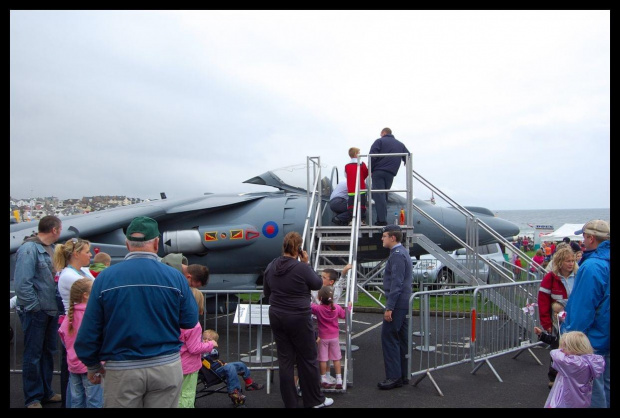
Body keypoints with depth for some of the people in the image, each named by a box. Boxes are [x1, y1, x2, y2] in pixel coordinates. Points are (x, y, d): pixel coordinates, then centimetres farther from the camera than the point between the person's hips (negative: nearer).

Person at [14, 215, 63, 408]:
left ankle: (46, 392, 29)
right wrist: (35, 307, -16)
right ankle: (33, 398, 15)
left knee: (48, 352, 17)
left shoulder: (50, 249, 9)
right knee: (33, 355, 4)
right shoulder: (29, 249, -16)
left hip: (51, 310, 8)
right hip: (35, 312, -8)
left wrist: (56, 305, 6)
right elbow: (22, 283, -21)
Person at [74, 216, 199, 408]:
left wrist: (93, 366, 11)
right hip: (167, 367, 0)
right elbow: (190, 321, -1)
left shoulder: (106, 277, -8)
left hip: (121, 370, 0)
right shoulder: (175, 277, -9)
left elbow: (89, 330, -4)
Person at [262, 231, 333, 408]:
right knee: (308, 359, 9)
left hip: (276, 317, 5)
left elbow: (266, 293, 12)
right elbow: (318, 284, -1)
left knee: (285, 359, 11)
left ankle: (290, 402, 18)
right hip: (298, 318, -5)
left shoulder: (271, 267, 1)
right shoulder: (302, 268, -17)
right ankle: (315, 400, 21)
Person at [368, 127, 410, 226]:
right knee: (384, 195, 16)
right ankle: (382, 218, 15)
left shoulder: (379, 141, 6)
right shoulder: (400, 144, 22)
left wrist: (371, 170, -1)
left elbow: (372, 156, -7)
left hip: (378, 172, -5)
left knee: (378, 195, -9)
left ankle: (382, 220, -18)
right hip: (391, 174, 5)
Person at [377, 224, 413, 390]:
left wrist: (389, 307, -22)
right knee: (401, 338, 13)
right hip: (404, 303, 10)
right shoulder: (402, 252, 16)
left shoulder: (397, 255, -16)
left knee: (389, 337, -6)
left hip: (397, 303, -10)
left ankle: (394, 376, -3)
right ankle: (403, 375, 19)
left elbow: (396, 283, -22)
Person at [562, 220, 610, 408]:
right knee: (606, 384, 19)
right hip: (607, 337, 9)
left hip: (593, 341, -9)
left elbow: (583, 308, -24)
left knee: (593, 388, 3)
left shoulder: (592, 267, -24)